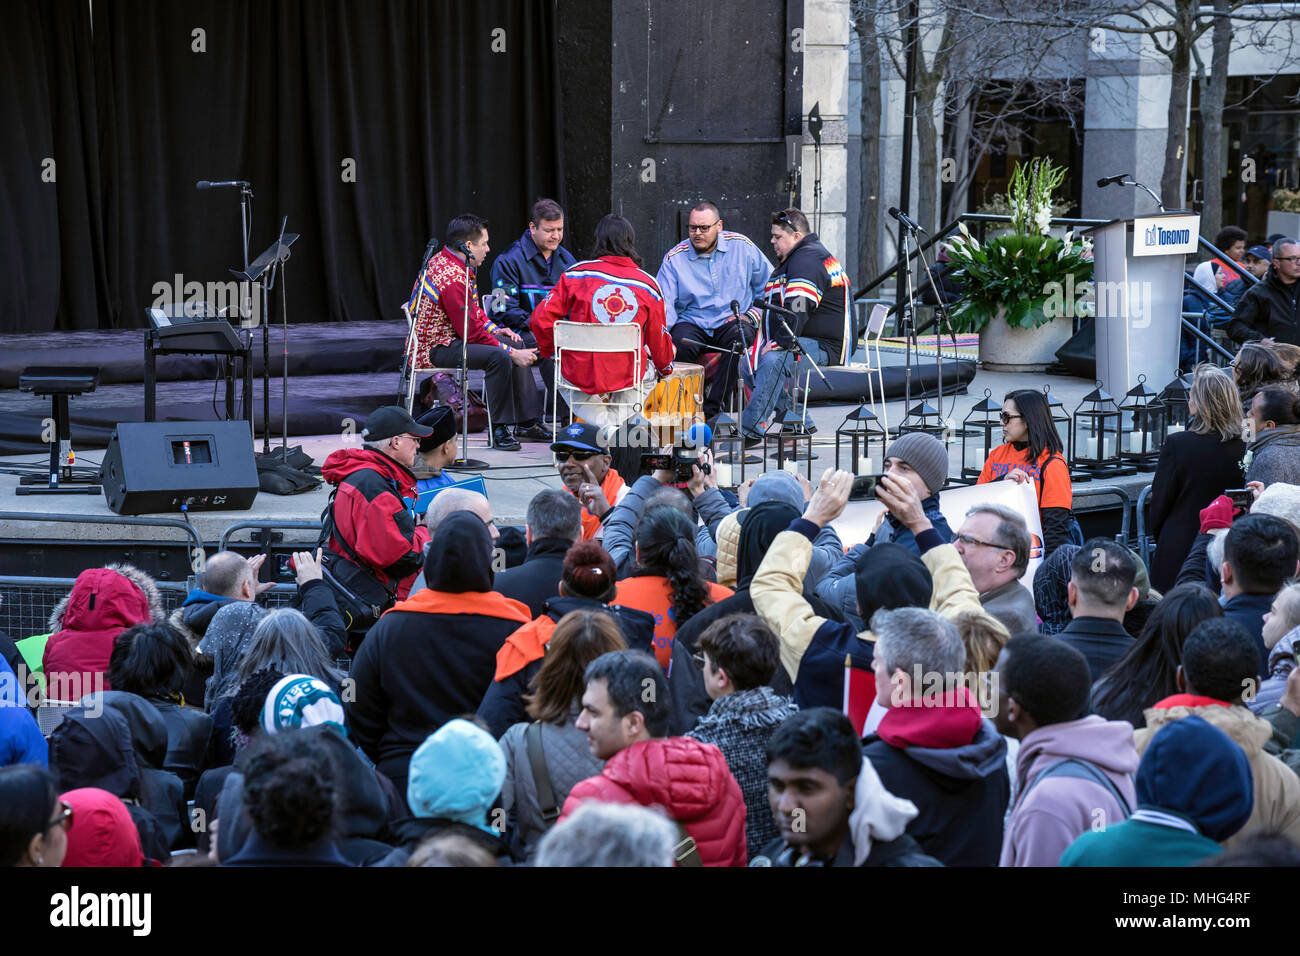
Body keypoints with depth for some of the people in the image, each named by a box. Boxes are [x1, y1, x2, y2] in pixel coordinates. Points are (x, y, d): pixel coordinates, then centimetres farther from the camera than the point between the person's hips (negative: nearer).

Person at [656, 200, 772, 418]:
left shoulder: (741, 246, 3)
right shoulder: (675, 257, 1)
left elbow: (768, 283, 13)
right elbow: (664, 303, -5)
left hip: (732, 321, 0)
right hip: (692, 322, 0)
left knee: (738, 338, -35)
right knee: (680, 344, -34)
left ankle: (711, 409, -32)